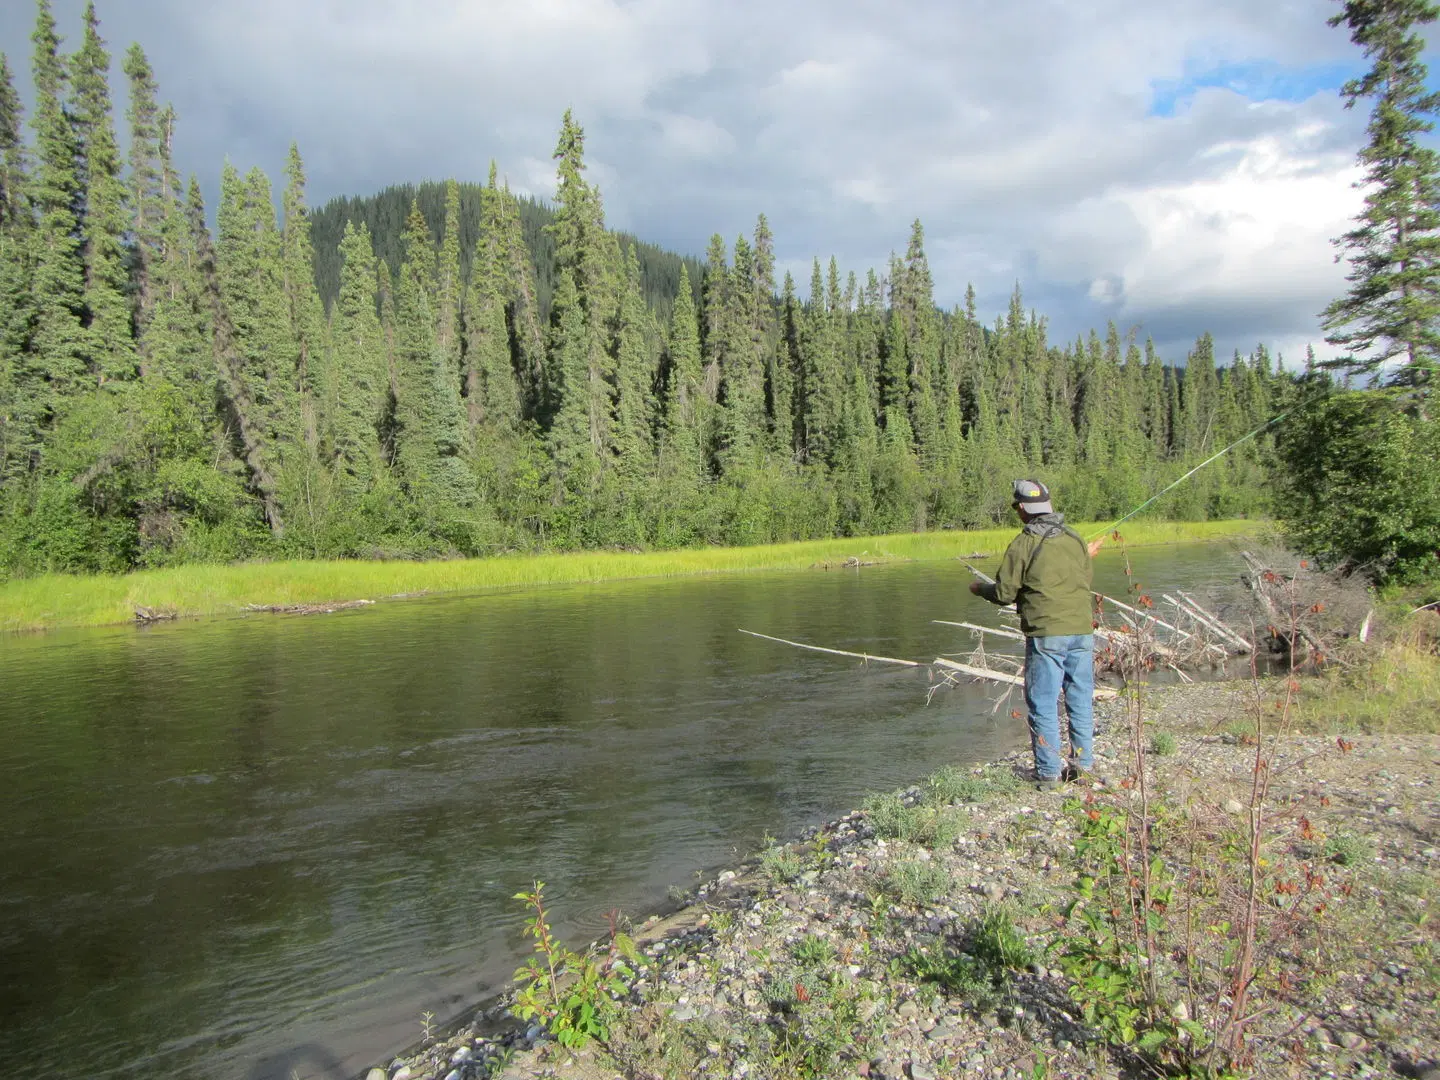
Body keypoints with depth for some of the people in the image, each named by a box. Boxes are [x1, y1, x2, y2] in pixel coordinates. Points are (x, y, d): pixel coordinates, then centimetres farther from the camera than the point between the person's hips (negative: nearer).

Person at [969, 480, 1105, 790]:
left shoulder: (1024, 544, -7)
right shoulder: (1076, 539, 9)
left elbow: (1004, 593, -3)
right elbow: (1084, 582, 18)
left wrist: (979, 588, 15)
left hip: (1046, 635, -5)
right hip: (1082, 631, 5)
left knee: (1044, 705, 2)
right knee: (1081, 701, 13)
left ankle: (1050, 773, 5)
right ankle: (1084, 765, 20)